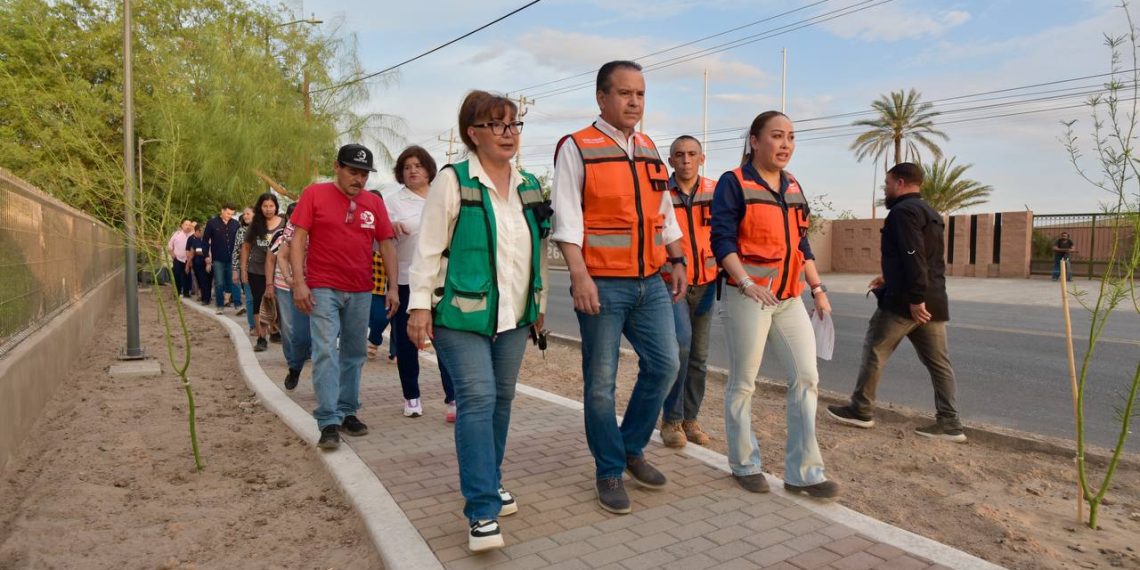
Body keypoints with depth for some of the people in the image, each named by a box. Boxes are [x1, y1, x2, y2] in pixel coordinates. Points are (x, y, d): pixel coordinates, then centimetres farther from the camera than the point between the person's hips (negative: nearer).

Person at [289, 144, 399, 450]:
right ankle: (329, 422, -4)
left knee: (354, 353, 10)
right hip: (323, 289, -3)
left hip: (361, 292, 4)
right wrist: (299, 282, -11)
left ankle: (347, 412, 23)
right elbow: (298, 239, -4)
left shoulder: (374, 202, 6)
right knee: (326, 352, -8)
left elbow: (386, 244, 8)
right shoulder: (314, 194, -2)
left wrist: (393, 287, 2)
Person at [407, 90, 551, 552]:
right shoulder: (452, 182, -6)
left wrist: (540, 305, 17)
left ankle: (488, 482, 29)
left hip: (513, 316, 6)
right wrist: (420, 306, -12)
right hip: (461, 314, -6)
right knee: (477, 399, -12)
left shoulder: (530, 186, 11)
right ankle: (481, 510, -4)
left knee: (501, 399, 11)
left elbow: (539, 251, 17)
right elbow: (429, 249, -7)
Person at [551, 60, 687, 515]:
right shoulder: (577, 148, -4)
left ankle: (632, 448, 27)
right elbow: (566, 219, -11)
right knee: (601, 382, 2)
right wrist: (579, 276, -19)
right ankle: (609, 471, 19)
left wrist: (677, 261, 15)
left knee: (664, 365, 7)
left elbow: (665, 214, 21)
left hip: (650, 282, 6)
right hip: (602, 284, -6)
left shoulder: (648, 150, 15)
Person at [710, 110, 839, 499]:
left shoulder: (793, 187, 15)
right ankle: (744, 464, 21)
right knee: (743, 383, 4)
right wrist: (747, 284, -24)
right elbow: (722, 240, -13)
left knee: (806, 378, 3)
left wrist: (818, 289, 13)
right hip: (749, 297, -7)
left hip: (790, 298, 7)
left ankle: (803, 472, 12)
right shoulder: (734, 183, -5)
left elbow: (801, 244, 19)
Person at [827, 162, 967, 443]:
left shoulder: (903, 211, -11)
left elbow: (914, 257, -21)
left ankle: (860, 410, 11)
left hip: (905, 301, -9)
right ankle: (949, 423, 9)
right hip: (934, 301, 9)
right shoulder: (930, 213, 20)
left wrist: (915, 297, -24)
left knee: (875, 351, 3)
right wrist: (891, 278, 26)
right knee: (938, 361, 7)